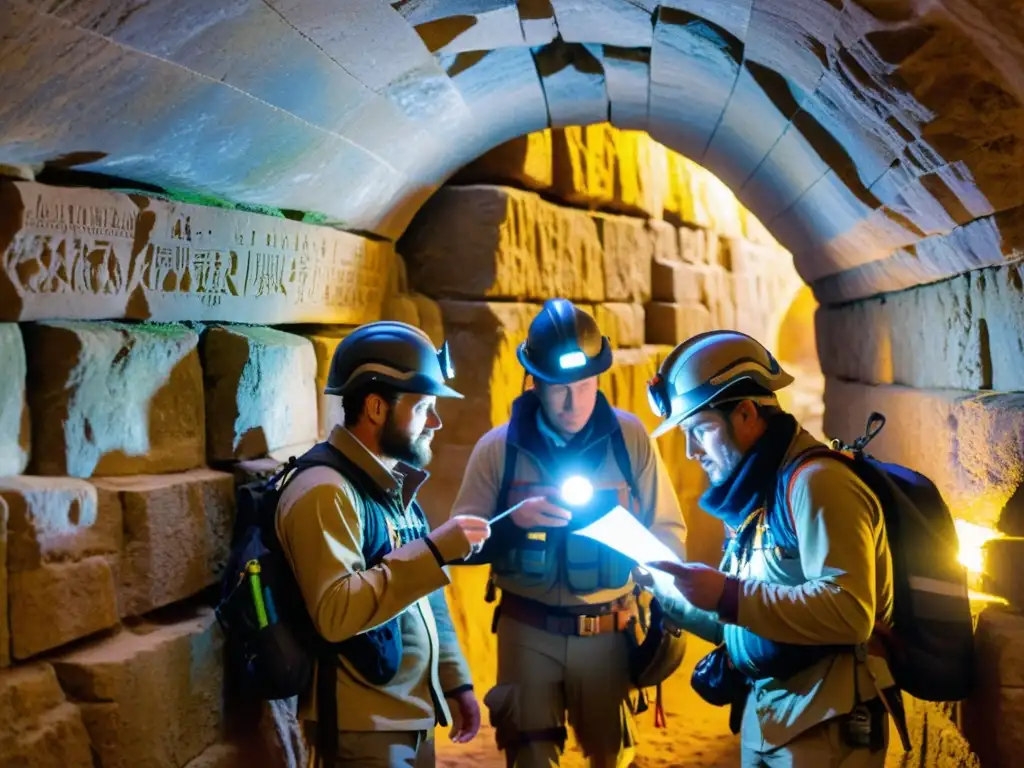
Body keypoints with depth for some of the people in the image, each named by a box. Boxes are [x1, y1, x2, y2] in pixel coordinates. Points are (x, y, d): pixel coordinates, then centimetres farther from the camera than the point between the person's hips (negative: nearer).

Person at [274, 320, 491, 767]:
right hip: (365, 727, -9)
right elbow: (335, 613, -28)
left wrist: (455, 681, 14)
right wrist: (432, 552, -28)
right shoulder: (325, 492, -18)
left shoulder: (391, 485, 13)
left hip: (412, 716, 9)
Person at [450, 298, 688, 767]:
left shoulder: (630, 438, -2)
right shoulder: (497, 448, -2)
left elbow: (669, 531, 1)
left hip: (607, 634, 1)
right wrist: (515, 520, -19)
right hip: (527, 633, 0)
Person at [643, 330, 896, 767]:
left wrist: (729, 596, -26)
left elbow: (849, 612, -27)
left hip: (822, 728, -9)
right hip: (761, 720, 9)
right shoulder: (755, 495, 13)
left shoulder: (815, 483, -16)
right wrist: (663, 593, 7)